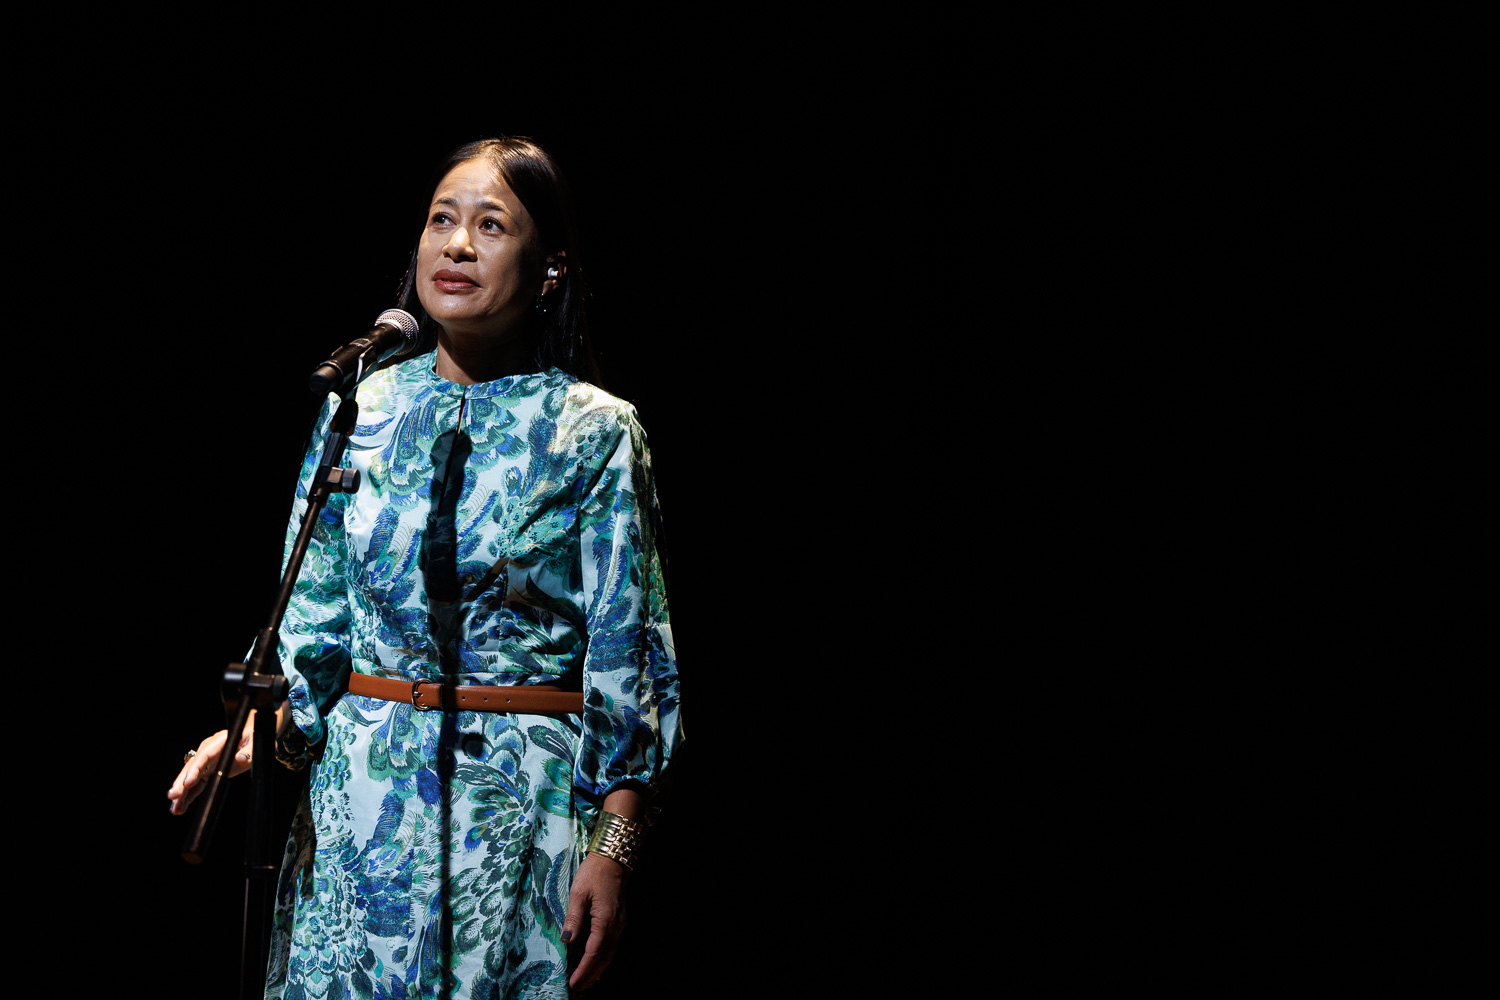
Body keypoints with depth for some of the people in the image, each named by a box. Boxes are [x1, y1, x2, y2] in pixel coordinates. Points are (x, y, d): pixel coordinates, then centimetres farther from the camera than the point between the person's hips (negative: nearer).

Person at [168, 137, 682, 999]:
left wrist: (613, 849, -10)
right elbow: (315, 612, 11)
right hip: (362, 796, 3)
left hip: (518, 806, -3)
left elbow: (627, 655, -5)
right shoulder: (363, 407, 6)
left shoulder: (594, 433, -4)